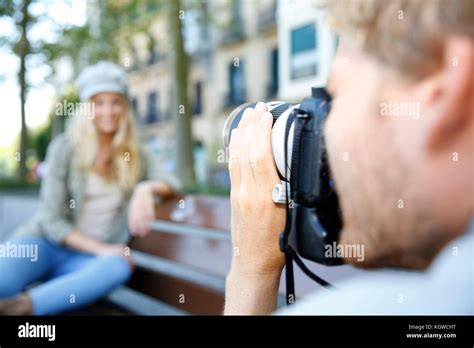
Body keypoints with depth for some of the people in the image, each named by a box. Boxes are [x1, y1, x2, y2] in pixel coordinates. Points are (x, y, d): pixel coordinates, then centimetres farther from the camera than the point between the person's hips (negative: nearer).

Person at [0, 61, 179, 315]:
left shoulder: (136, 156, 8)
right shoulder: (64, 148, -1)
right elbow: (52, 220, -5)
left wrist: (147, 188, -22)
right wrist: (101, 248, -15)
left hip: (87, 259, 3)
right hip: (46, 241, -2)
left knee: (118, 267, -37)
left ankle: (21, 305, -39)